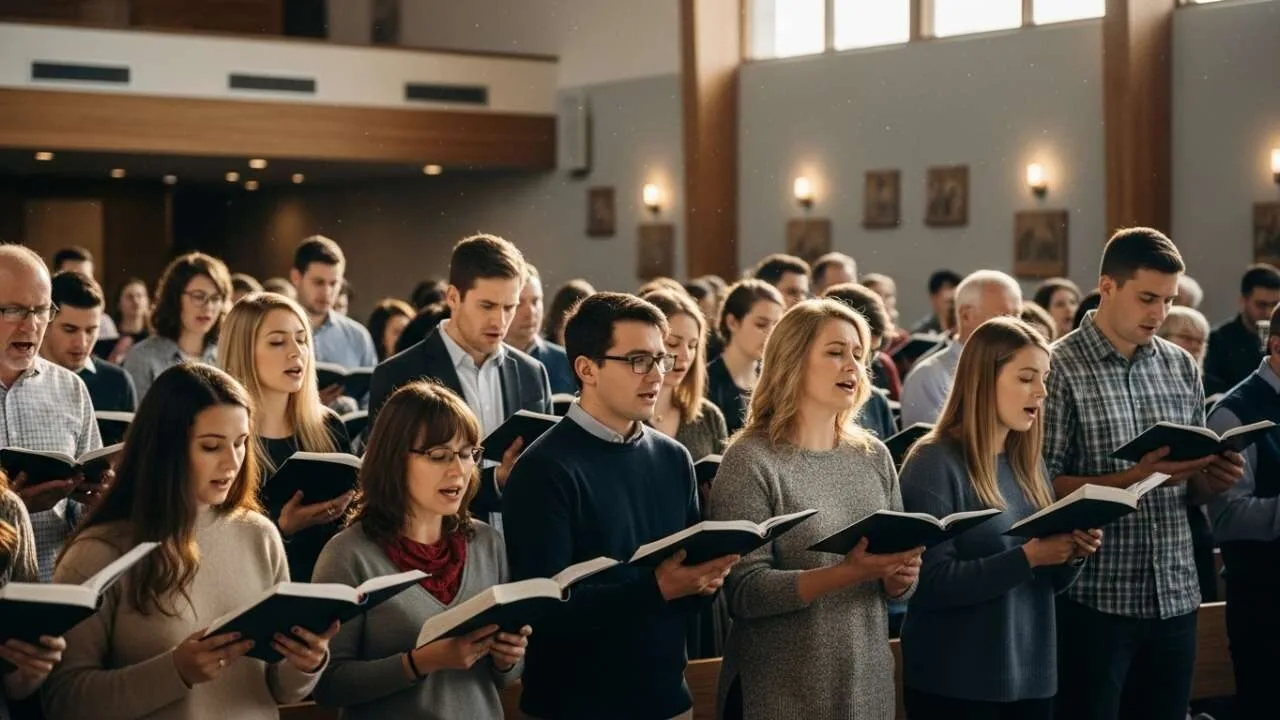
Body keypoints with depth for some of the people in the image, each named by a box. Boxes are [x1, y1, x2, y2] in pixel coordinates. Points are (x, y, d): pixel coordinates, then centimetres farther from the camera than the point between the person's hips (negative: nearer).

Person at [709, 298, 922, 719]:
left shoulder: (875, 457, 5)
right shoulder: (751, 461, -11)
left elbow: (896, 585, 11)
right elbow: (745, 592, -17)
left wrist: (898, 578, -12)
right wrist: (849, 573, -26)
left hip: (868, 686, 5)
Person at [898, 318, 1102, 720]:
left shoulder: (1028, 463, 10)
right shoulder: (935, 463, -12)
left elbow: (1050, 583, 14)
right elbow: (931, 584, -20)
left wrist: (1074, 553, -6)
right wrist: (1027, 557, -24)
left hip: (1032, 677, 7)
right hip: (956, 684, -7)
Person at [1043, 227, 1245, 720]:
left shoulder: (1182, 368, 10)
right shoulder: (1060, 369, -9)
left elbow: (1190, 488, 15)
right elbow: (1043, 487, -13)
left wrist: (1215, 478, -7)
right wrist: (1134, 478, -22)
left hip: (1175, 595, 6)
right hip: (1094, 597, -5)